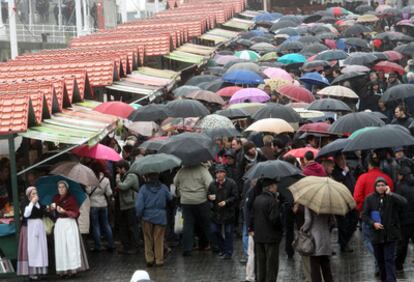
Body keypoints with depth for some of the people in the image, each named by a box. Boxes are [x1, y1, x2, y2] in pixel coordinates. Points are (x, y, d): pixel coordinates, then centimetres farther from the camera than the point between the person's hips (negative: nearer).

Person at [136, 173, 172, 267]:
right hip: (160, 217, 1)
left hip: (147, 217, -1)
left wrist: (139, 215, 2)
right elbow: (170, 198, 10)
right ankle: (159, 260, 10)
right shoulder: (163, 188, -4)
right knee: (159, 239, 8)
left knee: (148, 239, 12)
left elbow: (139, 204, -12)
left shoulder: (144, 188, -9)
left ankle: (149, 259, 11)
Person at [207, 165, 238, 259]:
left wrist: (226, 202, -20)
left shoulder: (231, 183, -8)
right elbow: (208, 195, 12)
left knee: (228, 233, 0)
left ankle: (228, 252, 9)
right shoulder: (212, 184, 3)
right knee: (215, 231, 7)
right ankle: (221, 249, 26)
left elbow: (235, 197, -8)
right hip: (216, 212, 4)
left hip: (228, 212, -4)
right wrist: (210, 197, -11)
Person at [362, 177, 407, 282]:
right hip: (376, 234, 2)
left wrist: (390, 194, -23)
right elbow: (364, 215, 1)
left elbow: (404, 202, -23)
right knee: (380, 259, 14)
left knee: (389, 259, -7)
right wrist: (373, 223, -14)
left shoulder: (392, 197, -4)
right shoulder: (370, 199, 0)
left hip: (390, 234, -2)